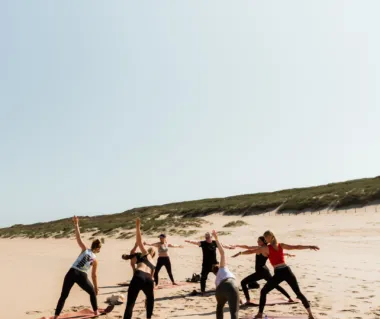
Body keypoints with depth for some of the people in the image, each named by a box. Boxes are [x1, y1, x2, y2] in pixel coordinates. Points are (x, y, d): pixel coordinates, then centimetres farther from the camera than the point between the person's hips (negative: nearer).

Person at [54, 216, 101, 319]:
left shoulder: (85, 249, 7)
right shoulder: (95, 259, 7)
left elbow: (78, 238, -5)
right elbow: (94, 275, 12)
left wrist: (76, 224, -7)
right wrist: (96, 287, 22)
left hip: (72, 273, 1)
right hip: (82, 276, -1)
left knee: (63, 296, 10)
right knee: (92, 292, 24)